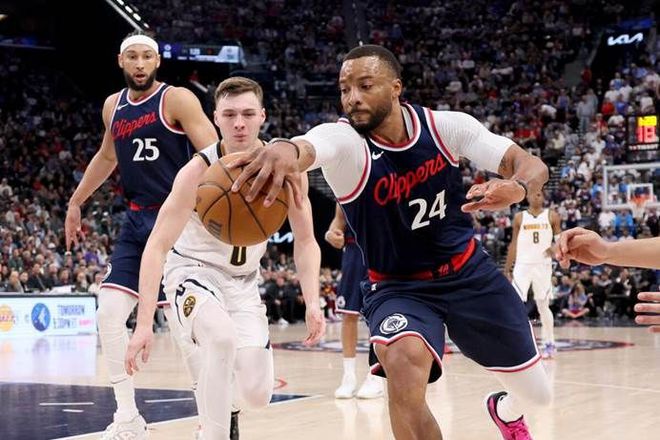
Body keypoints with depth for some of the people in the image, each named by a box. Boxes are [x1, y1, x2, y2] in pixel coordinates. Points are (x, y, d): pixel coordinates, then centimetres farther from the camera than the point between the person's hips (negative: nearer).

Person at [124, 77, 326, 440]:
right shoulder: (199, 171, -26)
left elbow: (305, 241, -5)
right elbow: (157, 246, -28)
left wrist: (312, 303, -18)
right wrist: (144, 324, -37)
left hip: (243, 279, 4)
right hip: (193, 269, -4)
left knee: (257, 395, -1)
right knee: (222, 338, -36)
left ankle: (221, 404, 37)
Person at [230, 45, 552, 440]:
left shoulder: (447, 126, -14)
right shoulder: (343, 140, -22)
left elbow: (533, 167, -15)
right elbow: (309, 148, -47)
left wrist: (515, 189, -41)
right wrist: (286, 149, -73)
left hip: (469, 272, 3)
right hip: (399, 287, -3)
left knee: (537, 394, 15)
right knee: (403, 363, -37)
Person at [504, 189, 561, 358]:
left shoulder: (552, 216, 2)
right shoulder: (519, 217, 6)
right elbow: (514, 244, 10)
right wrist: (507, 269, 6)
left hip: (543, 265, -1)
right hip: (523, 265, 1)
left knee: (543, 306, 5)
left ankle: (549, 344, 14)